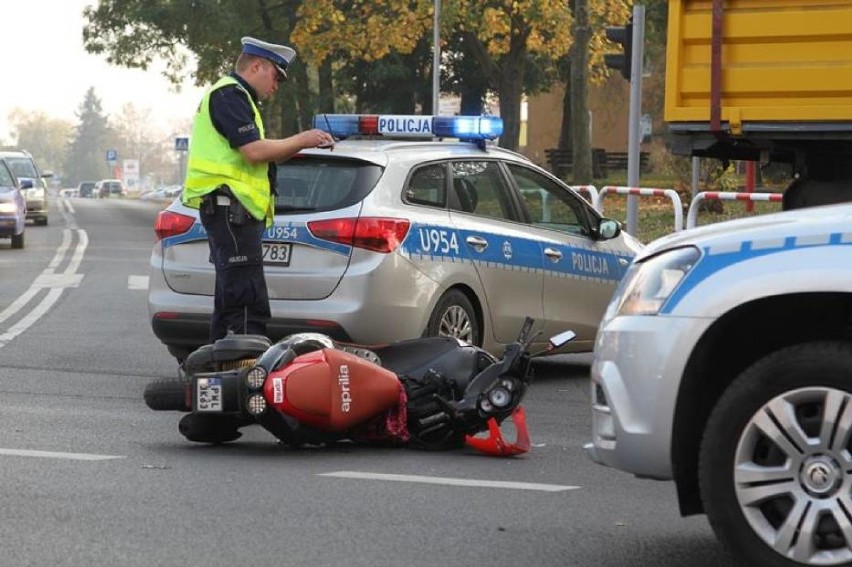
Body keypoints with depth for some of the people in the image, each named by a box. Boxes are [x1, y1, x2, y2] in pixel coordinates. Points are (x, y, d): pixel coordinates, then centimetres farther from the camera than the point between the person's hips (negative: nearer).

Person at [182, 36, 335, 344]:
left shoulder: (235, 96, 26)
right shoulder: (229, 95, -9)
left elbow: (258, 156, 26)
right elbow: (254, 151, -19)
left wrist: (303, 143, 14)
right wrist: (301, 140, -7)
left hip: (232, 212, 11)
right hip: (230, 206, -11)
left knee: (230, 301, 13)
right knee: (250, 305, -17)